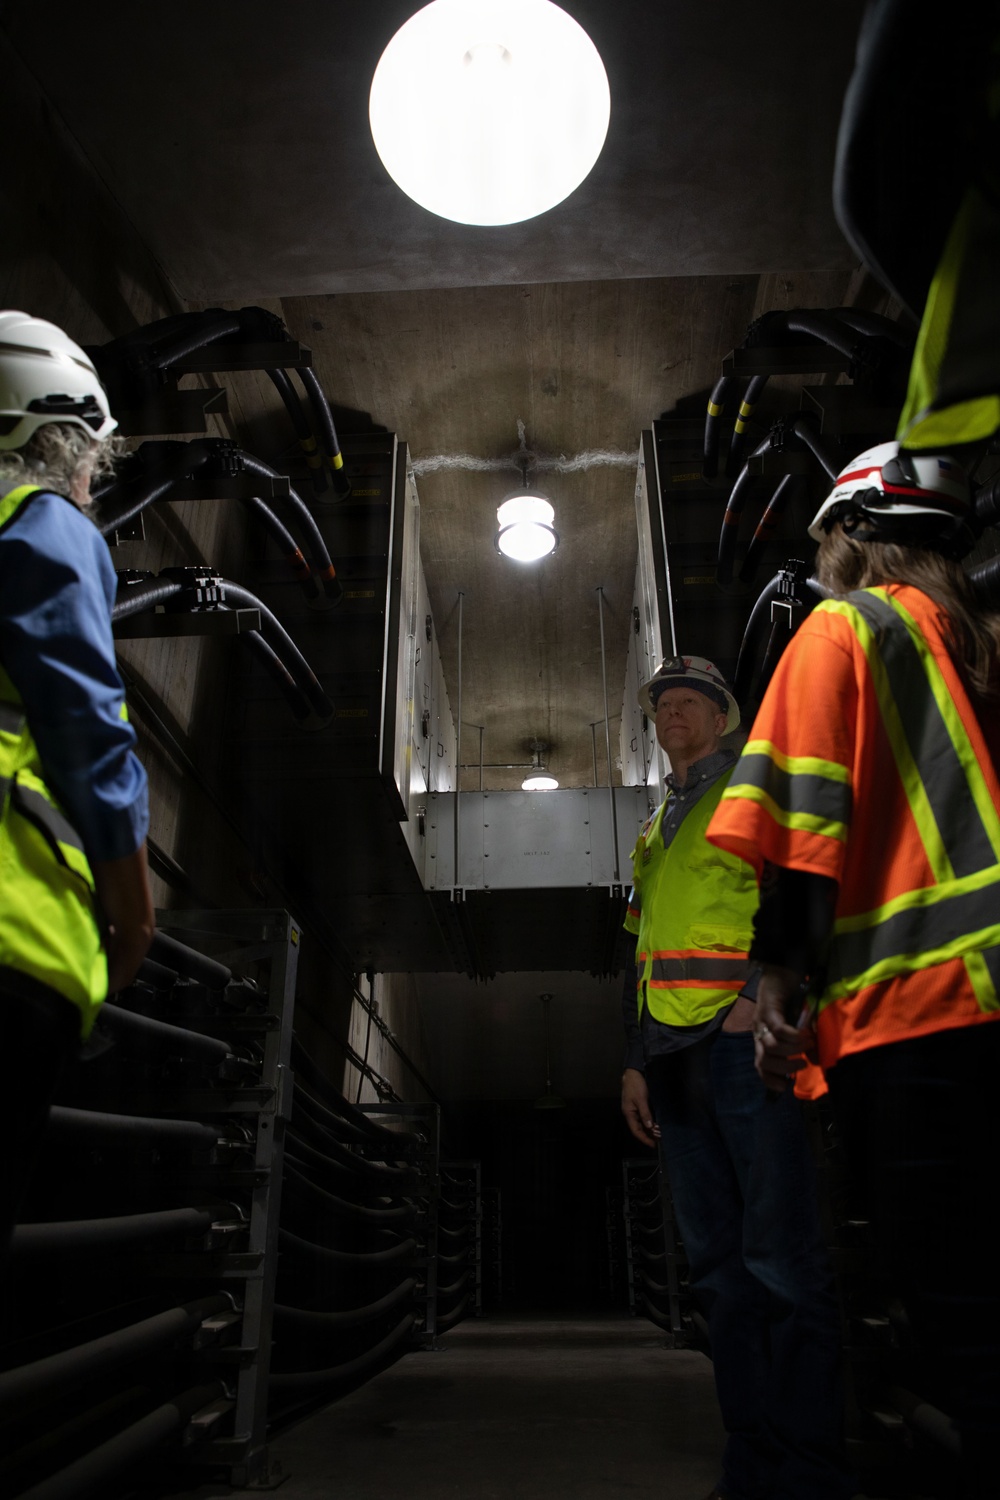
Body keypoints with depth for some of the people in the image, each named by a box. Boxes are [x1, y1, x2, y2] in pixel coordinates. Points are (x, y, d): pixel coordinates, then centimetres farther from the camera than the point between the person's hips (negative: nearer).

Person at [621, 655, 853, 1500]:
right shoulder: (654, 829, 25)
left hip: (745, 1041, -7)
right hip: (675, 1053, 7)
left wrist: (765, 988, -20)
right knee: (720, 1266, 10)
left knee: (782, 1259, -5)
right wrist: (635, 1060, 17)